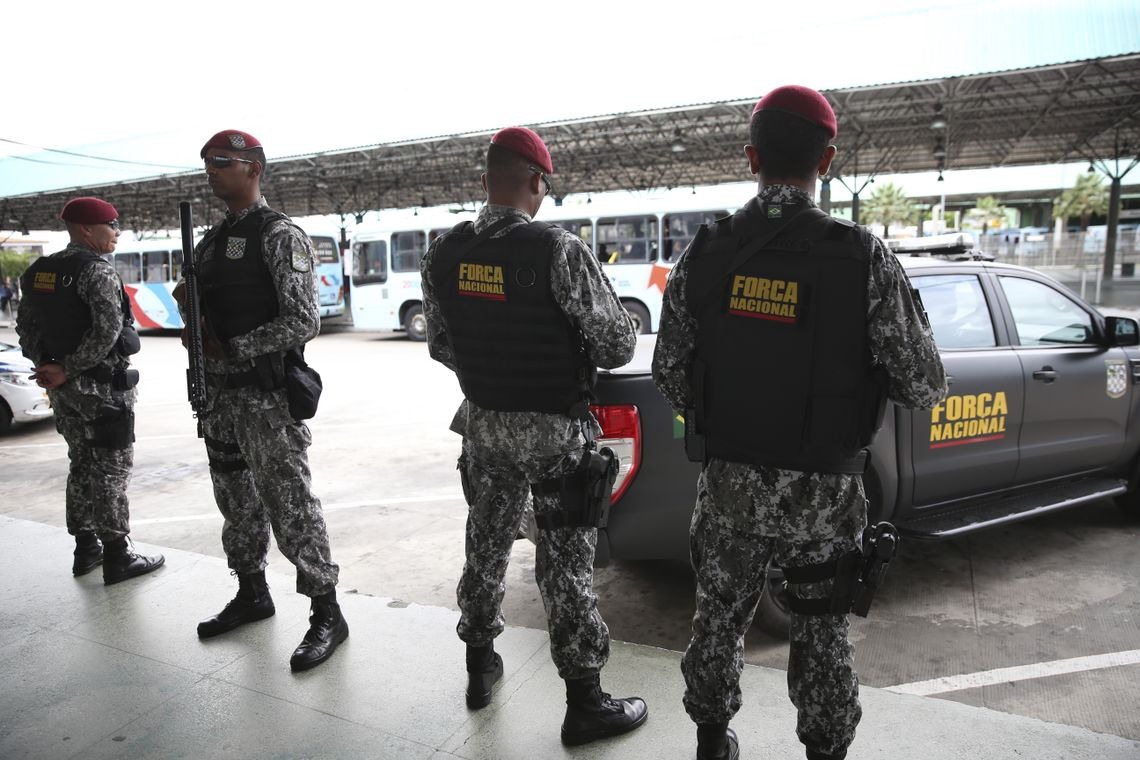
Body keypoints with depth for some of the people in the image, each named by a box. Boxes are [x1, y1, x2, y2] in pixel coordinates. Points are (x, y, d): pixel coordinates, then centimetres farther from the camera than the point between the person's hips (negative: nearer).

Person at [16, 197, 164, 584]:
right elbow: (107, 330, -25)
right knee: (111, 469, -1)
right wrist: (68, 370, -17)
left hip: (64, 388, 8)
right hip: (102, 385, -8)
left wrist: (46, 365, 10)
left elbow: (26, 326, 16)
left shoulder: (38, 272, 11)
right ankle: (116, 557, 5)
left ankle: (86, 548, 25)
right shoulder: (96, 270, -15)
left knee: (82, 464, 17)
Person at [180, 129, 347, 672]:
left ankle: (327, 614, 8)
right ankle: (251, 595, 34)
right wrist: (187, 302, 1)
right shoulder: (209, 241, 15)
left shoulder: (281, 236, -9)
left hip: (266, 395, -8)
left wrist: (232, 349, -16)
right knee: (236, 500, 17)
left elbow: (302, 322, -17)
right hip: (219, 394, 8)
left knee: (289, 506, -5)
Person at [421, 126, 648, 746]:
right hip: (554, 431, -5)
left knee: (485, 546, 20)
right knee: (565, 566, 6)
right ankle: (584, 704, 21)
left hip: (483, 425, 5)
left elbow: (439, 347, 8)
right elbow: (618, 346, -15)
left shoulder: (442, 255, -2)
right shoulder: (559, 251, -19)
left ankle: (480, 670, 38)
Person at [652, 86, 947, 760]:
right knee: (822, 634, 19)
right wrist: (917, 329, 11)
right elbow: (924, 388, -10)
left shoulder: (703, 255, -7)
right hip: (822, 492, -2)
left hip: (728, 481, 2)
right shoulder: (867, 260, -15)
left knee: (720, 617, 21)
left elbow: (670, 373, -2)